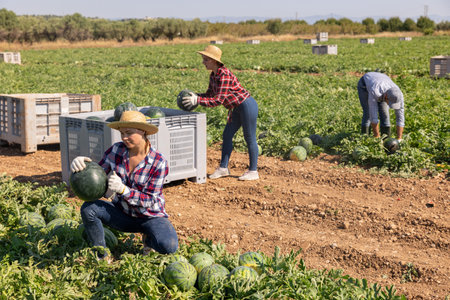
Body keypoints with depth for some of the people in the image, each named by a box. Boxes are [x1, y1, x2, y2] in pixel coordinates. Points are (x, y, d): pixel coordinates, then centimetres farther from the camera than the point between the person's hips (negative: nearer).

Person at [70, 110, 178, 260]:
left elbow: (150, 200, -19)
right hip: (122, 213, 3)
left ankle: (148, 239, 8)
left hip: (150, 217, -3)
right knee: (88, 208, -23)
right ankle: (101, 256, -5)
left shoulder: (158, 162, -19)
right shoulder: (116, 150, -9)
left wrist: (122, 189, -33)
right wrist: (81, 163, -26)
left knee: (169, 246, -30)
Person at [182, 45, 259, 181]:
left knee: (249, 138, 1)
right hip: (237, 108, 10)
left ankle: (253, 171, 12)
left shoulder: (224, 75, -25)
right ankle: (223, 168, 19)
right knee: (227, 135, 10)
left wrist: (197, 100, -27)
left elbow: (219, 100, -27)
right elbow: (210, 94, 12)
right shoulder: (213, 75, 4)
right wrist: (195, 96, -5)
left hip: (247, 106, -10)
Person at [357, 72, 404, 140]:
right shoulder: (374, 93, -48)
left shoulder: (398, 95, -35)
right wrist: (377, 137, -40)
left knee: (384, 114, -12)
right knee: (368, 114, -14)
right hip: (365, 84, -3)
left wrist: (399, 139, -33)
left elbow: (400, 118, -30)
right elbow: (373, 116, -44)